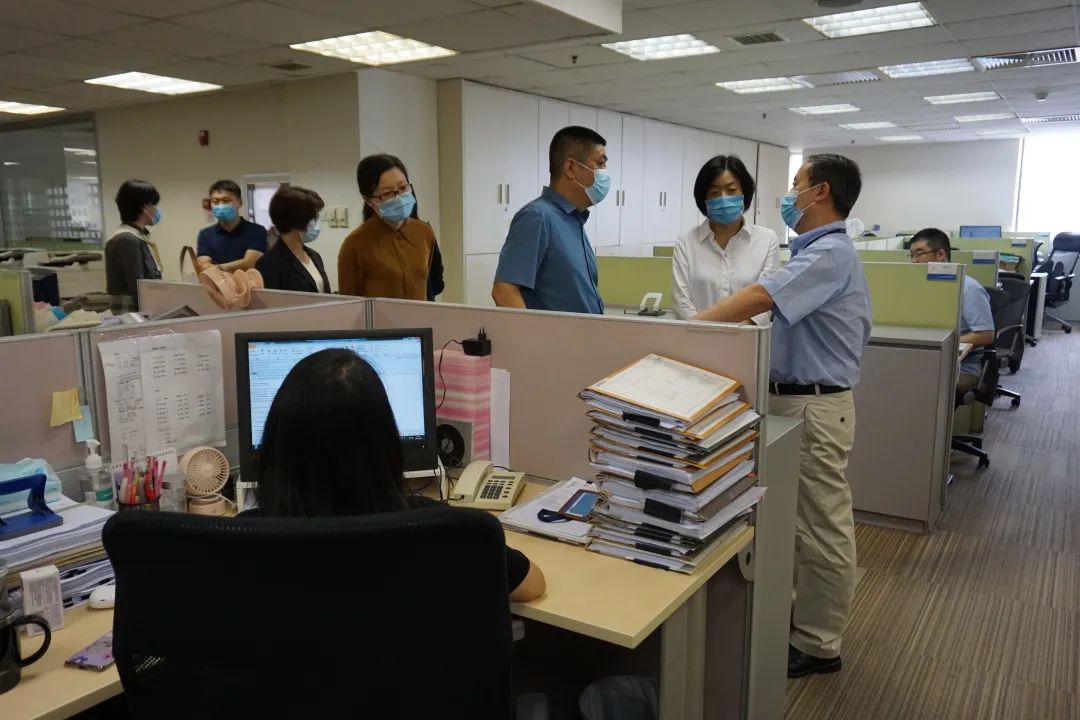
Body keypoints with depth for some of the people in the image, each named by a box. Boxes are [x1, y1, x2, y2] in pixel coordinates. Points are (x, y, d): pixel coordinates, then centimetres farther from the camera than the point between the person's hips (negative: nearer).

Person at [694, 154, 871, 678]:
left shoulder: (829, 254, -19)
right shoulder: (817, 250, 15)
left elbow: (758, 298, -31)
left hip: (815, 406, -10)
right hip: (795, 398, 10)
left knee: (822, 527, 2)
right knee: (804, 520, 19)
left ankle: (818, 644, 15)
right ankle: (806, 614, 34)